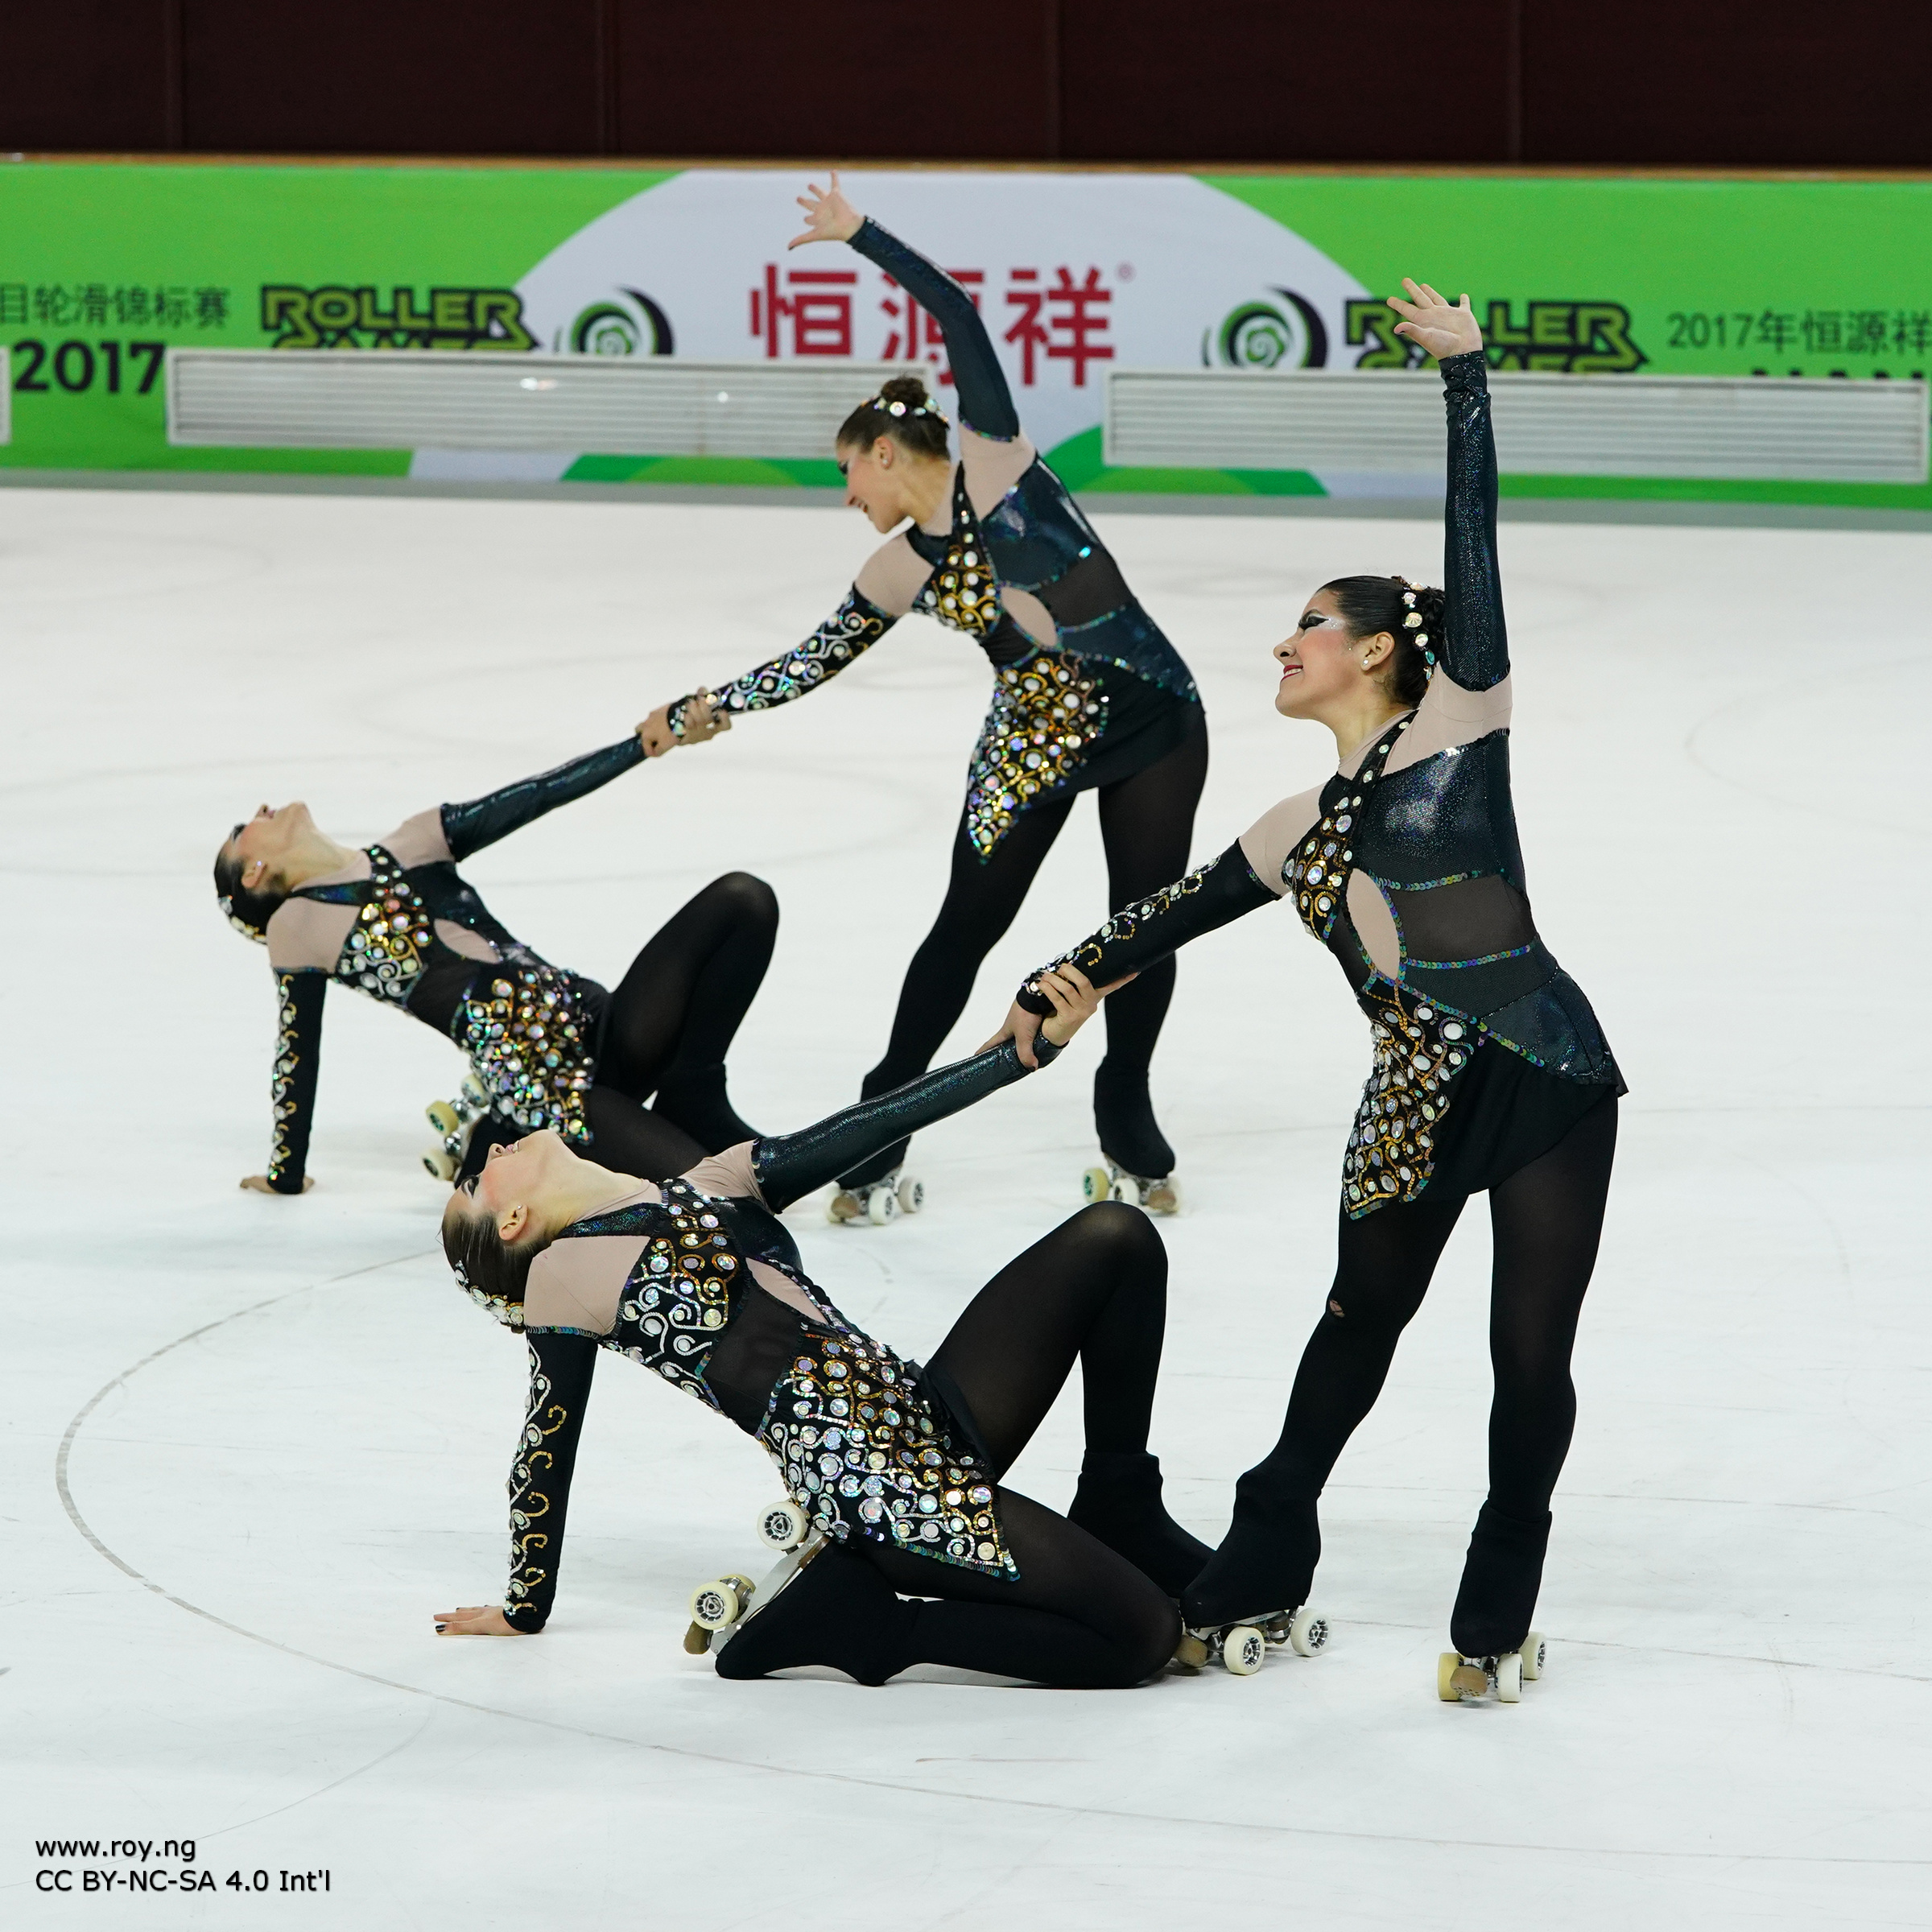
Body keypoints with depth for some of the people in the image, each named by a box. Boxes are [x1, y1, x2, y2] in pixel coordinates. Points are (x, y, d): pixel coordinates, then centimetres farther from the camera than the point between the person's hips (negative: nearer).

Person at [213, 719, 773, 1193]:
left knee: (743, 899, -7)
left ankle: (692, 1102, 1)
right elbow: (299, 1055, 15)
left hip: (601, 1025, 8)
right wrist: (285, 1175, 22)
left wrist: (649, 740, 9)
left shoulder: (413, 844, 22)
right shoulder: (296, 927, 8)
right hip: (537, 1085, -8)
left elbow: (535, 797, 17)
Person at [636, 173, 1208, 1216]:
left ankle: (1127, 1119, 20)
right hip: (1030, 748, 4)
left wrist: (860, 234, -5)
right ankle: (883, 1129, 13)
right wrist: (701, 710, 15)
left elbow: (959, 314, -9)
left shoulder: (995, 459, -5)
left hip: (1152, 720, -3)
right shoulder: (899, 571, 7)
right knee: (965, 930, 4)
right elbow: (810, 666, 15)